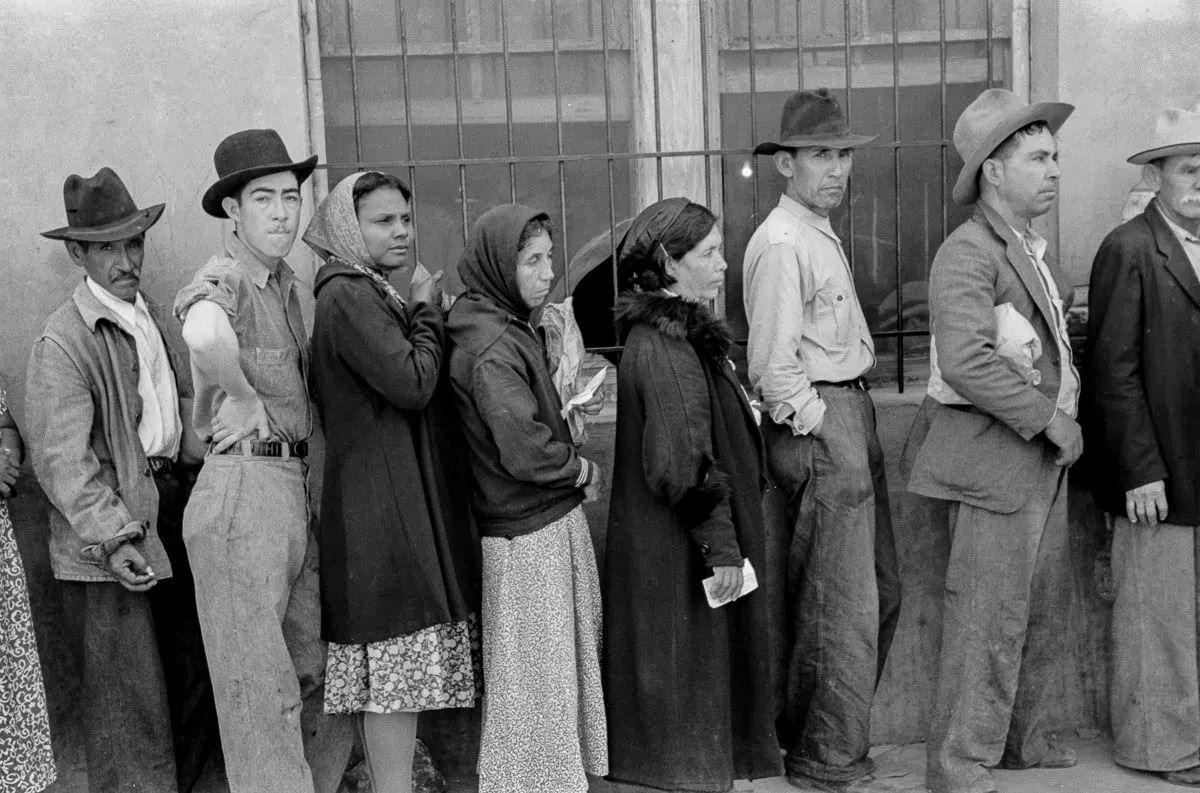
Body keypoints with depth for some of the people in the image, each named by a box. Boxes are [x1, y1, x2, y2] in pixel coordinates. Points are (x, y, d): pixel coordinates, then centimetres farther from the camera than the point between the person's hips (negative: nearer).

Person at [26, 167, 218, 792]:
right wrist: (113, 536, -22)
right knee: (128, 706, 0)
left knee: (195, 685, 16)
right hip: (108, 546, -7)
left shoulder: (159, 321, 12)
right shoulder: (62, 341, -11)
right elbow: (61, 458, -15)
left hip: (174, 520, 7)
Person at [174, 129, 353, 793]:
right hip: (241, 489, -9)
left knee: (326, 678, 17)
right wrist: (245, 401, -23)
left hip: (294, 489, 9)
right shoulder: (221, 283, -13)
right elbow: (206, 337, -39)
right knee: (261, 689, 1)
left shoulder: (285, 283, 14)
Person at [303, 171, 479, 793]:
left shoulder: (370, 294, 18)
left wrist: (421, 315, 8)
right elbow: (412, 384, -20)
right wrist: (427, 312, -6)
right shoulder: (346, 295, -13)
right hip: (379, 500, -10)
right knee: (397, 669, -7)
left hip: (398, 492, 10)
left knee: (392, 676, 13)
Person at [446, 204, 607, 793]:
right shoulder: (490, 347, -21)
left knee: (568, 663, 18)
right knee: (538, 678, 3)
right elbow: (524, 451, -25)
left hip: (555, 520, 10)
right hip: (528, 538, -10)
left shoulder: (511, 328, 10)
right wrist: (581, 469, -9)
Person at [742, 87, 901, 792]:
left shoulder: (823, 234, 17)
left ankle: (824, 732, 32)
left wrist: (859, 427, 14)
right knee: (843, 606, -1)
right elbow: (774, 368, -19)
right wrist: (823, 429, -14)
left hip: (853, 416, 10)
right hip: (817, 425, -10)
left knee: (880, 591, 17)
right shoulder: (781, 244, -15)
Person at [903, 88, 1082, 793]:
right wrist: (1049, 419, -20)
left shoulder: (1034, 251, 16)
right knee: (990, 620, -4)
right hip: (995, 460, -9)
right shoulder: (968, 253, -15)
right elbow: (965, 360, -26)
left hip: (1044, 457, 10)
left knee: (1045, 611, 17)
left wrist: (1063, 420, 12)